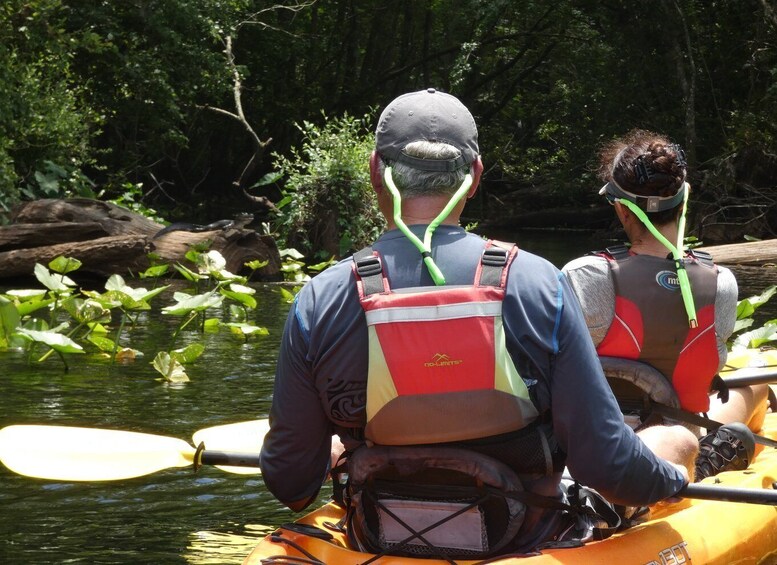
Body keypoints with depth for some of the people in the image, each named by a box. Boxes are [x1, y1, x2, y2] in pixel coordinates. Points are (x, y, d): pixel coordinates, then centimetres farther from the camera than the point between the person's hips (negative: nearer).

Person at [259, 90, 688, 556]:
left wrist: (323, 461, 19)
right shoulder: (538, 285, -15)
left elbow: (290, 484, -5)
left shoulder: (318, 303, -12)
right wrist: (672, 480, 7)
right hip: (524, 544, -2)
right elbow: (606, 462, -16)